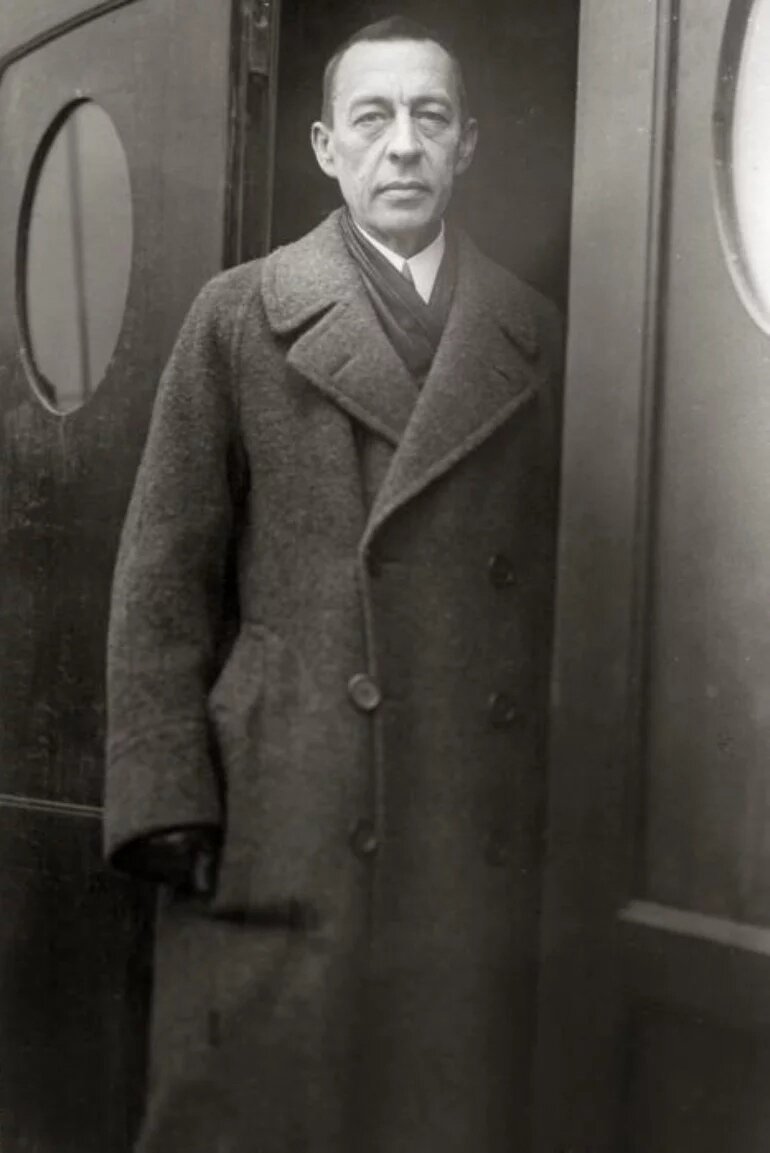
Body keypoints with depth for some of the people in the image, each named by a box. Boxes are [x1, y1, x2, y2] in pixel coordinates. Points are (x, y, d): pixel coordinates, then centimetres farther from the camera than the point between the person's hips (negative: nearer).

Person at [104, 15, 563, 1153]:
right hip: (284, 832, -2)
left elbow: (565, 585, 11)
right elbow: (165, 578, 0)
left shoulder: (539, 337, 10)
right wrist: (169, 802, -7)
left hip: (489, 836, 2)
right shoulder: (240, 317, 4)